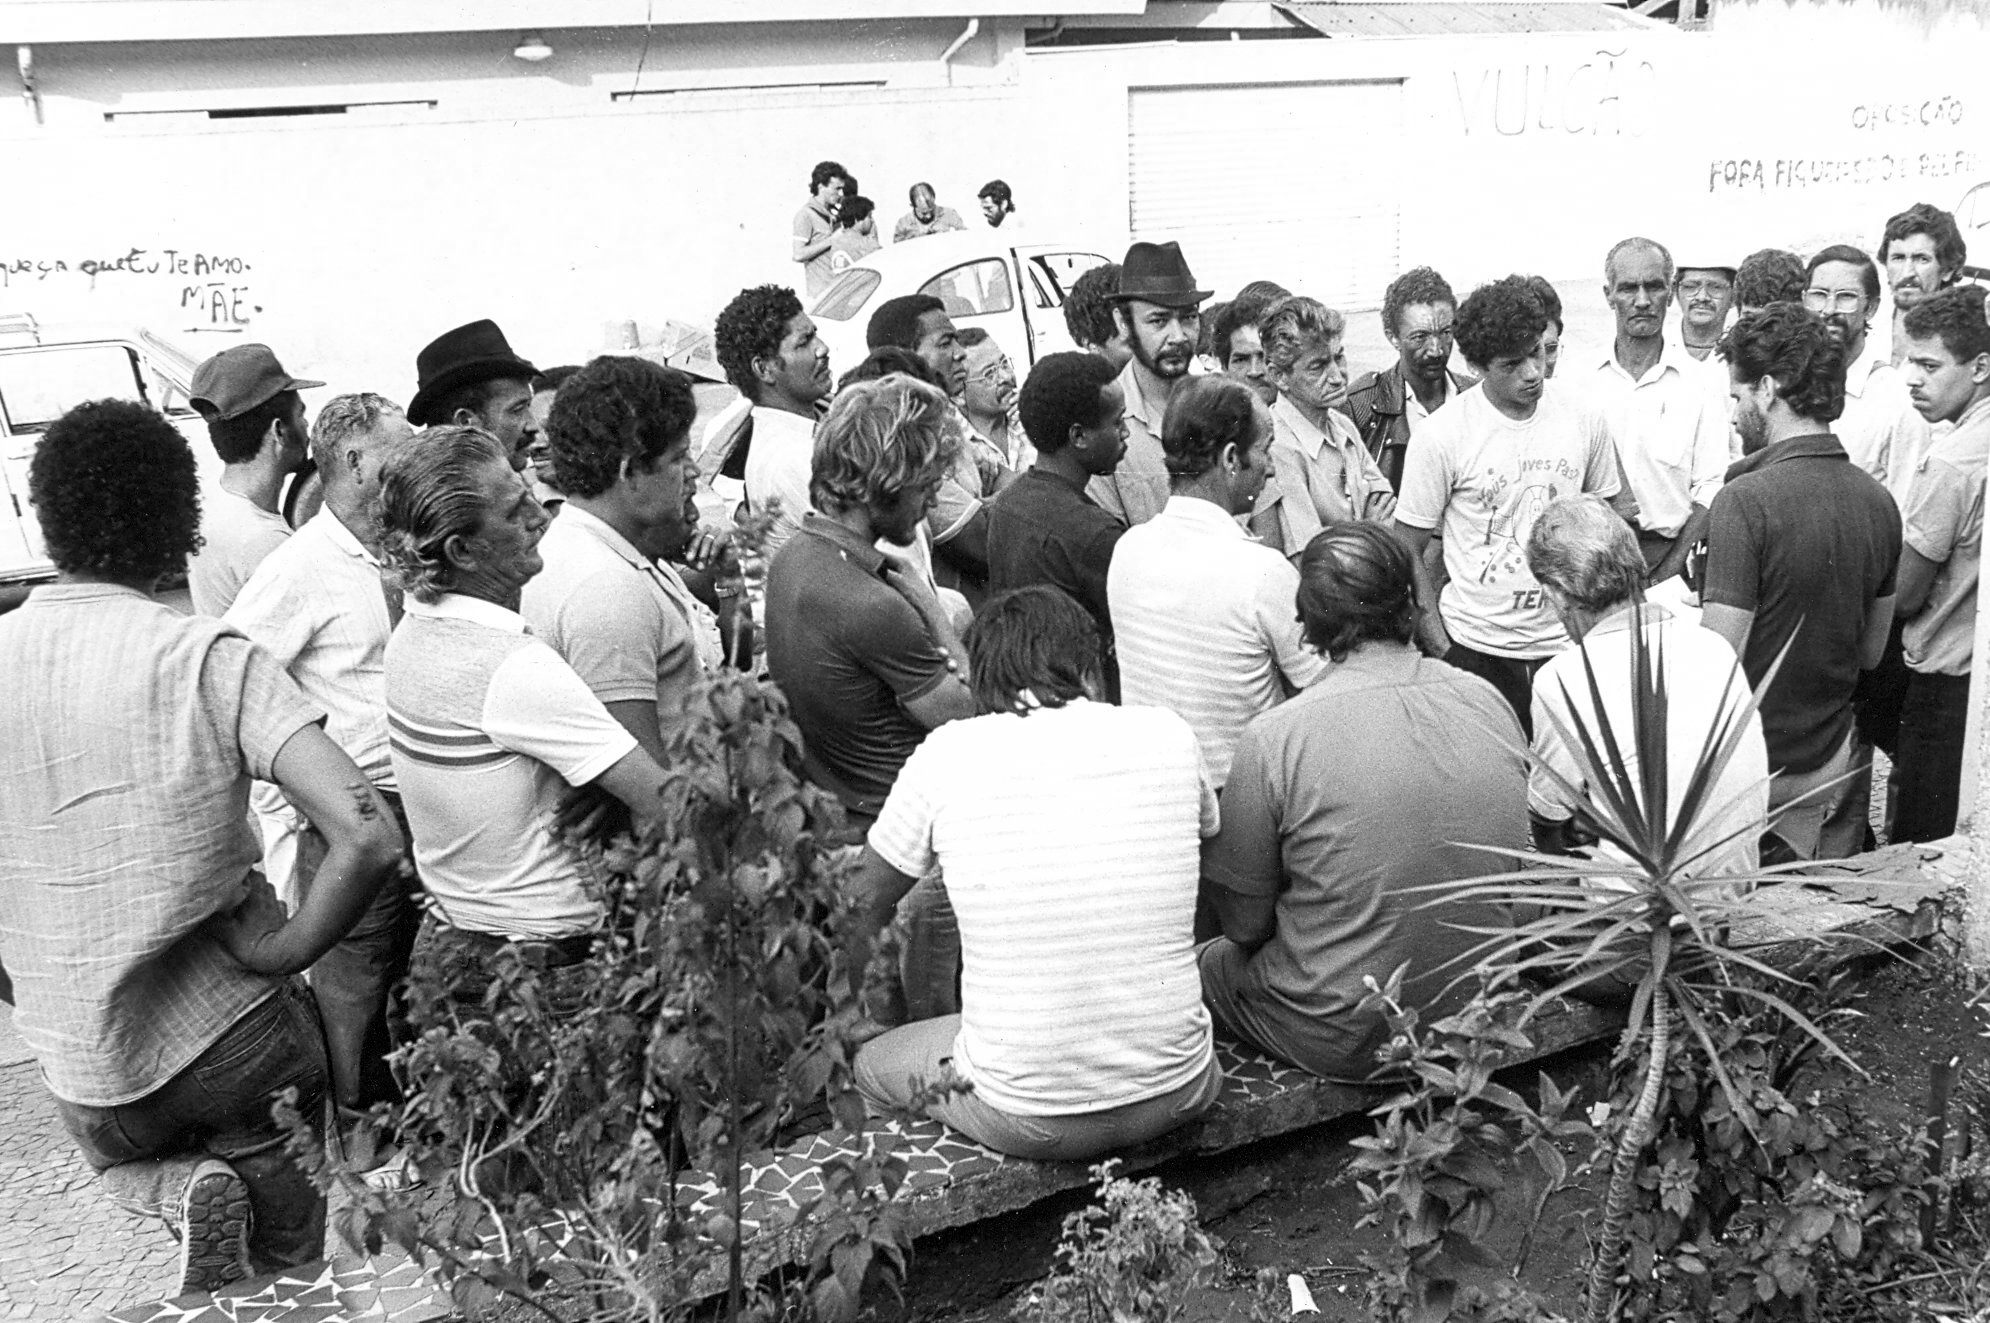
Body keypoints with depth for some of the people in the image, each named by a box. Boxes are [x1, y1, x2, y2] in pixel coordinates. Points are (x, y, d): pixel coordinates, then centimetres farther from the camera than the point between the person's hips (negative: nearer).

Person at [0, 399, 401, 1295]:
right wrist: (276, 956, -12)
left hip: (80, 1073, 0)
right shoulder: (210, 660, -17)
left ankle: (183, 1193, 5)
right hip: (230, 1043, 0)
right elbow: (368, 840, -27)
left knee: (128, 1158, 33)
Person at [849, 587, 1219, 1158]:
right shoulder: (1167, 736, -4)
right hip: (1176, 1095, 2)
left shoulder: (946, 755, -8)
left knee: (865, 1063, 26)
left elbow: (862, 907, 7)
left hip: (1023, 1119, -2)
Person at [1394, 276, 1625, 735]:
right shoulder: (1443, 434, -11)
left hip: (1567, 642, 3)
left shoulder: (1583, 418, 0)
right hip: (1477, 647, -3)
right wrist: (1440, 648, -9)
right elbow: (1408, 551, -5)